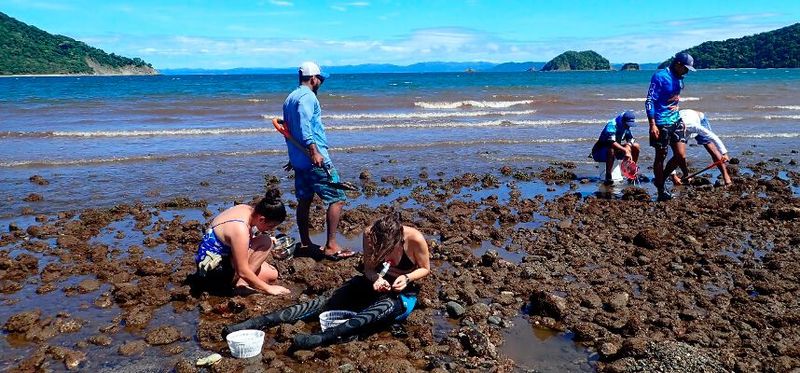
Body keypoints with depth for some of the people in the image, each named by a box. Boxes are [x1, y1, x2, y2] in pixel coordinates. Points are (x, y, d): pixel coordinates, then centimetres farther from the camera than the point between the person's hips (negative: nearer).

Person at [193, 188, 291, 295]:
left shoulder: (248, 210, -5)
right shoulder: (240, 229, -32)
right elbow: (242, 271, -27)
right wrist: (268, 288, -19)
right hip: (213, 270, -9)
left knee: (272, 275, 6)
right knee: (265, 241, -21)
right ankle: (240, 283, -16)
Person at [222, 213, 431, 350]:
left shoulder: (415, 239, -26)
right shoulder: (370, 234, -16)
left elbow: (425, 269, -8)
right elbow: (368, 269, -3)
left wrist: (407, 278, -27)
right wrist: (376, 278, -25)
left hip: (403, 294, -4)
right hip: (376, 284, 4)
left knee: (385, 307, -41)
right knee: (326, 301, -17)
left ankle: (323, 338, -58)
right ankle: (261, 322, -29)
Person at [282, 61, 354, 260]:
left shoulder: (290, 98, 19)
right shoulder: (307, 96, -10)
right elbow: (304, 125, -23)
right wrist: (314, 151, -28)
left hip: (297, 159, 10)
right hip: (314, 159, -10)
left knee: (304, 200, 15)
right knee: (337, 199, -7)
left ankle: (305, 243, 21)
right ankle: (331, 246, -10)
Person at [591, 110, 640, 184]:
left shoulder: (626, 126, 0)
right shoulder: (612, 125, -26)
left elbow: (630, 140, 1)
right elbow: (611, 142, -40)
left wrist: (628, 148, -22)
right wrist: (625, 151, -44)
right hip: (600, 152, -8)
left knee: (636, 146, -2)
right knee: (611, 149, -41)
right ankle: (608, 178, -38)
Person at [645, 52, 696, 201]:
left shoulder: (679, 78, 12)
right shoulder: (660, 77, -13)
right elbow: (649, 101, -16)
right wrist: (652, 124, -21)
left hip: (676, 120, 8)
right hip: (661, 123, -8)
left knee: (681, 155, 1)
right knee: (660, 156, 3)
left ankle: (660, 179, 22)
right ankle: (661, 190, 13)